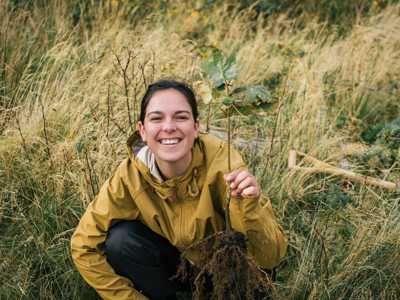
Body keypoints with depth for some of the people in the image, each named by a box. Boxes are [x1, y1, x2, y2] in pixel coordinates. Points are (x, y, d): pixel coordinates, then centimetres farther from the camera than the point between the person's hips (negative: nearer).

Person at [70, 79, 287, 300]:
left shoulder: (221, 161, -29)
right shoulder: (130, 175, -23)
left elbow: (270, 258, -29)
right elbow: (84, 246, -15)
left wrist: (248, 205, -47)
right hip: (172, 265, 2)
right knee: (120, 240, -25)